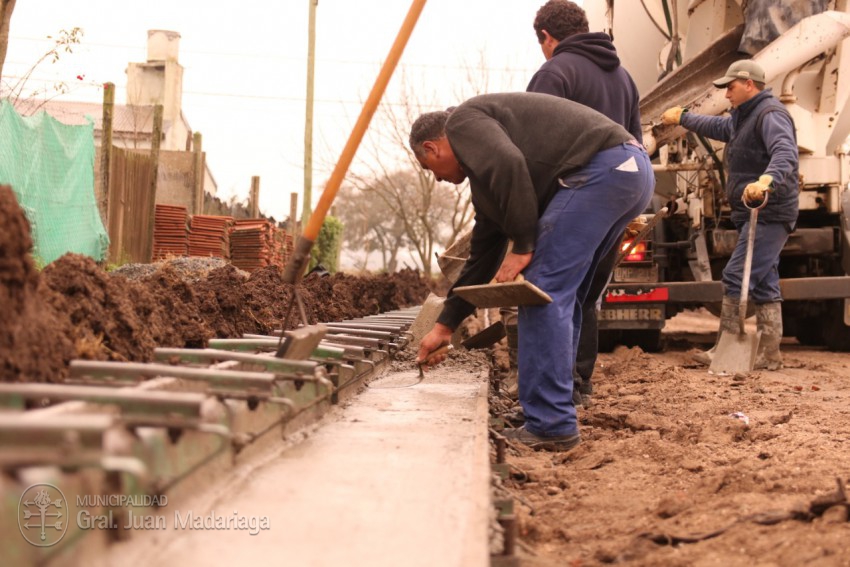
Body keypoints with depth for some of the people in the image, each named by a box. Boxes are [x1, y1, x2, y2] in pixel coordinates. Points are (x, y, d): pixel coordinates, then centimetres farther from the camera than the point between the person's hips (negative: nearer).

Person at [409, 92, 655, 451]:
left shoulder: (462, 121, 4)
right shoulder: (485, 177, 30)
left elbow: (508, 165, -18)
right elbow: (483, 252, 33)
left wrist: (522, 247, -11)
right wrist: (445, 325, 37)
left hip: (601, 169, -10)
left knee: (544, 289, -8)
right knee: (561, 296, 16)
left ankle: (550, 427, -8)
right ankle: (554, 418, 21)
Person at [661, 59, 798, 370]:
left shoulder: (770, 115, -15)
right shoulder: (744, 116, 19)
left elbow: (786, 153, -33)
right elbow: (720, 127, 41)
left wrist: (766, 180, -51)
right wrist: (683, 118, 47)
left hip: (769, 213, -11)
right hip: (753, 213, 11)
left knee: (736, 276, -14)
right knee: (764, 283, 10)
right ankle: (769, 354, 14)